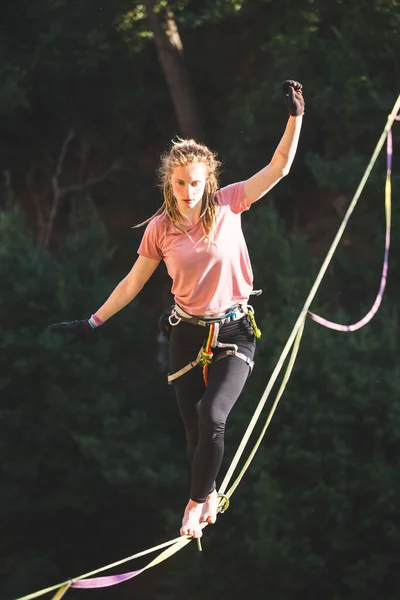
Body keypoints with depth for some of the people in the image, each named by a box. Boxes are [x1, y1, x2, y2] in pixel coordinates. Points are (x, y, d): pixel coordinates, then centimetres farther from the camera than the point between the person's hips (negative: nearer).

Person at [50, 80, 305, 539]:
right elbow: (133, 282, 8)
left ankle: (198, 499, -3)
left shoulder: (228, 205, -7)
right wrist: (93, 323, 10)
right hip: (187, 335, 2)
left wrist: (295, 118, -25)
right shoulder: (160, 228, -3)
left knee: (211, 414, -22)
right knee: (194, 429, 3)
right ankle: (207, 500, 26)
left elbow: (279, 167, -13)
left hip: (233, 333, -2)